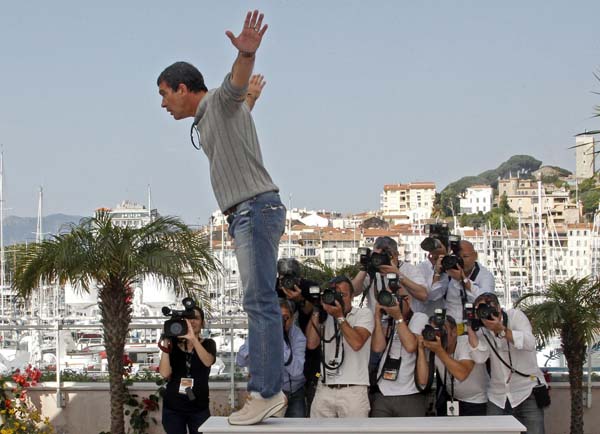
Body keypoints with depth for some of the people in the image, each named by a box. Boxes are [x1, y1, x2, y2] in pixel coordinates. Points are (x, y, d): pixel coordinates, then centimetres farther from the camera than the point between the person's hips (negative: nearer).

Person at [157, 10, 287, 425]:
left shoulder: (221, 101, -2)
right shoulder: (204, 122, 25)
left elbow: (238, 80, -25)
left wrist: (247, 54, -45)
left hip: (257, 209, -10)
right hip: (243, 216, 10)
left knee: (260, 300, -15)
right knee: (259, 302, 5)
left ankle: (265, 391, -20)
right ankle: (271, 391, 4)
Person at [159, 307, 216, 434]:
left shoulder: (208, 344, 4)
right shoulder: (173, 344, 4)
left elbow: (208, 362, -19)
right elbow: (165, 373, -7)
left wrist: (193, 339, -32)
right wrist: (165, 345, -14)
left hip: (199, 407, 0)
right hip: (173, 407, 1)